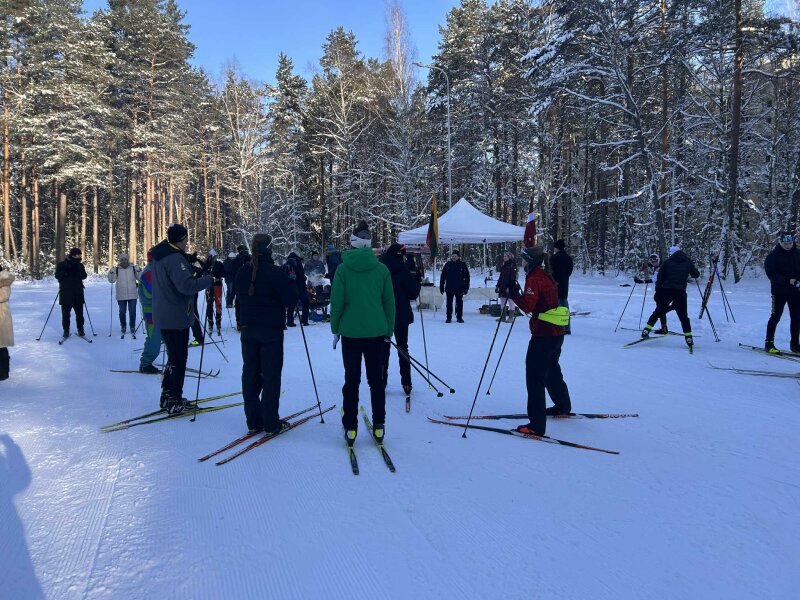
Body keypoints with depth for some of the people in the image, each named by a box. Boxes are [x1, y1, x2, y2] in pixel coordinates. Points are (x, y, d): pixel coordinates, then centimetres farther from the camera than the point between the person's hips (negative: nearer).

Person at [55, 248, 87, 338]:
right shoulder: (61, 265, 3)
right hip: (65, 294, -2)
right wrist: (66, 270, -19)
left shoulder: (80, 265, 9)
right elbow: (57, 275, -9)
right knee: (65, 313, 1)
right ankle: (66, 330, 10)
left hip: (78, 294, 2)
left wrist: (77, 269, -17)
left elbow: (84, 276, -4)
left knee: (79, 313, 6)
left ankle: (80, 329, 16)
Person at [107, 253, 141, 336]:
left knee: (132, 312, 5)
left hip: (132, 295, 0)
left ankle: (132, 327, 17)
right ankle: (123, 327, 23)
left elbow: (140, 278, 0)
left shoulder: (133, 268, 2)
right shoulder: (117, 269, 2)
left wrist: (139, 271, -15)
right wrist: (111, 273, -15)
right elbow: (111, 280, 1)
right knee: (122, 312, 8)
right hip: (121, 296, 0)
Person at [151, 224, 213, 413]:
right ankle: (174, 400, 5)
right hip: (176, 317, -10)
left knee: (174, 355, 20)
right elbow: (186, 285, -30)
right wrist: (208, 279, -20)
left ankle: (168, 395, 27)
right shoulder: (175, 258, -21)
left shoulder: (161, 255, 12)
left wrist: (195, 273, 7)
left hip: (163, 316, 10)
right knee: (178, 358, -1)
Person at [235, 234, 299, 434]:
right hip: (271, 330, -5)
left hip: (248, 330, 5)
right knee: (271, 376, 2)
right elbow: (291, 300, -14)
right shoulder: (275, 273, -15)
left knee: (250, 374, 11)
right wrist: (291, 281, 1)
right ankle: (270, 423, 6)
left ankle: (253, 421, 16)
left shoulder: (242, 272, 3)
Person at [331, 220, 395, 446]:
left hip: (350, 332, -1)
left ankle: (350, 428, 13)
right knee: (376, 379, 12)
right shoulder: (381, 269, -2)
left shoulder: (343, 268, -6)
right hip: (376, 332, 1)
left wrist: (335, 329, 7)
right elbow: (389, 302, 3)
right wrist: (389, 330, 13)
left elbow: (336, 302, -5)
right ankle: (378, 426, 15)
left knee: (351, 380, 10)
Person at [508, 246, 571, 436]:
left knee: (534, 377, -8)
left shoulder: (534, 279, -14)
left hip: (543, 335, -10)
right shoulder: (546, 277, 14)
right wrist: (517, 292, 10)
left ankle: (537, 425, -9)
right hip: (557, 333, 10)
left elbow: (528, 306, -23)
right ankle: (563, 406, 50)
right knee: (552, 371, 29)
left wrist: (513, 293, -14)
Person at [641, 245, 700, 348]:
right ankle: (688, 337, 3)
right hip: (680, 292, 0)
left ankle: (646, 330, 7)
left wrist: (657, 292, 8)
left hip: (666, 290, 0)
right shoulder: (688, 262, 9)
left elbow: (660, 278, 3)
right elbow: (696, 275, 20)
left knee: (658, 311, 12)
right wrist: (695, 269, 42)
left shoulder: (667, 262, 7)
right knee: (683, 316, 7)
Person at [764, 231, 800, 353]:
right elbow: (771, 274, -12)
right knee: (775, 316, -5)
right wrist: (788, 281, -22)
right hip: (779, 291, -4)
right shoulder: (773, 255, -5)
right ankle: (769, 343, 1)